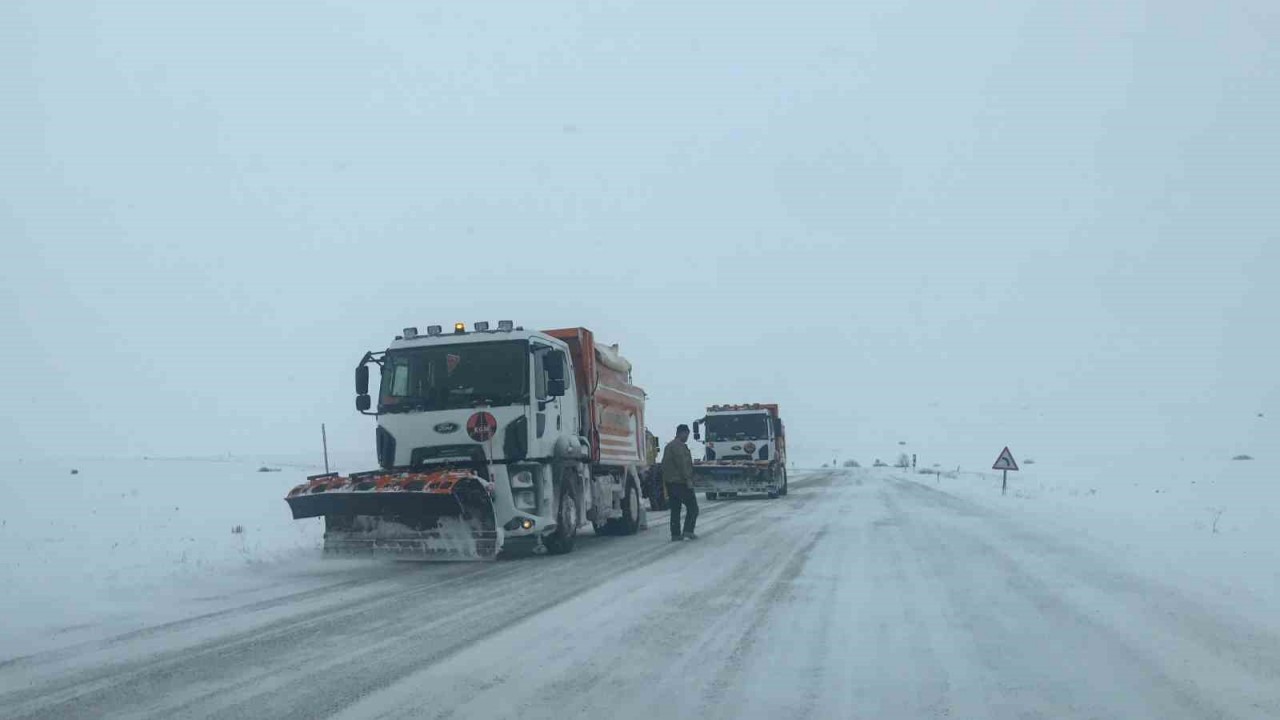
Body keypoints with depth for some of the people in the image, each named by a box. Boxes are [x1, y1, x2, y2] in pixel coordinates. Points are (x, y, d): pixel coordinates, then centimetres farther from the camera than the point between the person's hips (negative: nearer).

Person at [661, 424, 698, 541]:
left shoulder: (668, 446, 21)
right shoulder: (679, 446, -11)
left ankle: (675, 534, 7)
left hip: (670, 482, 9)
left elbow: (664, 465, 25)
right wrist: (688, 479, -21)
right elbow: (682, 463, -21)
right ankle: (688, 531, -12)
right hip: (681, 482, -9)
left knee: (675, 509, 10)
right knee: (692, 507, -4)